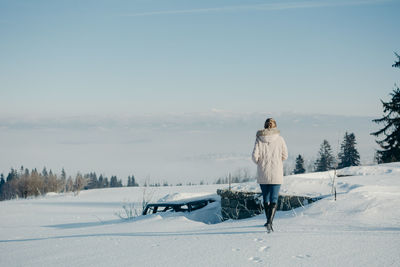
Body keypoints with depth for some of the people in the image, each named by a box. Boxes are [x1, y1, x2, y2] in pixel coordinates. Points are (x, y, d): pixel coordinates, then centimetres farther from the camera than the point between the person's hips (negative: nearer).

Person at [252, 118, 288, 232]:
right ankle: (269, 222, -17)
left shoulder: (259, 138, -4)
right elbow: (284, 155, 1)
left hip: (262, 174, 1)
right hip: (276, 174, -1)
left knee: (266, 198, 17)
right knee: (274, 199, 0)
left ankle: (269, 221, 28)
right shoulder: (279, 139, -4)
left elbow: (255, 156, -8)